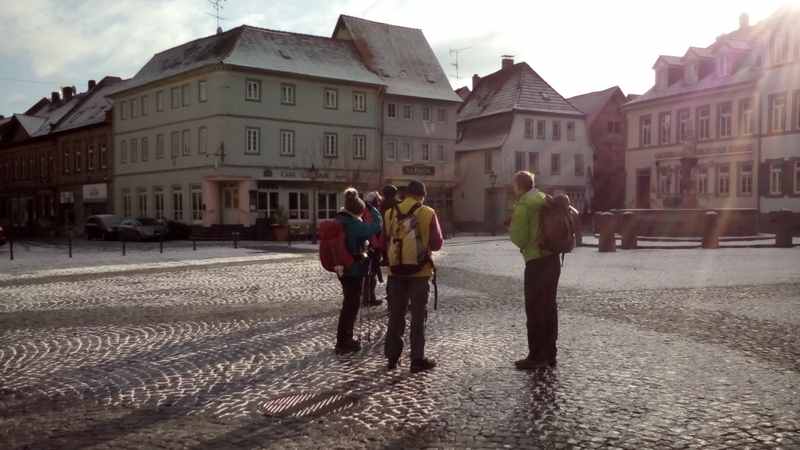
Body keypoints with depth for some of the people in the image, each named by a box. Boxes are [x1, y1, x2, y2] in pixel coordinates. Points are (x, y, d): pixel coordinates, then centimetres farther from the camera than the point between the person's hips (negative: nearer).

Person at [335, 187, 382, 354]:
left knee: (349, 303, 20)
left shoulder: (339, 221, 6)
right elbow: (377, 225, -20)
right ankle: (343, 343, 7)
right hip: (355, 269, -9)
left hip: (343, 267, 9)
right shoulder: (355, 224, -21)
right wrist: (372, 208, -10)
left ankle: (345, 339, 30)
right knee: (352, 304, 1)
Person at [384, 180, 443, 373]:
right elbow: (437, 244, -5)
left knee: (396, 315, 13)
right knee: (418, 317, 6)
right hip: (420, 272, -3)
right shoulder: (428, 214, -9)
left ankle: (392, 357, 20)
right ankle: (417, 359, 8)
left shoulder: (389, 213, -1)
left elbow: (383, 242, 5)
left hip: (396, 271, 3)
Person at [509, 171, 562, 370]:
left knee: (534, 309, -2)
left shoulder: (523, 206, -12)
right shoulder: (546, 199, 12)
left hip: (536, 261, -8)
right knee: (549, 307, 13)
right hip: (553, 258, 8)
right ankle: (549, 354, 20)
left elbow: (518, 237, -14)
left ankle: (537, 356, 1)